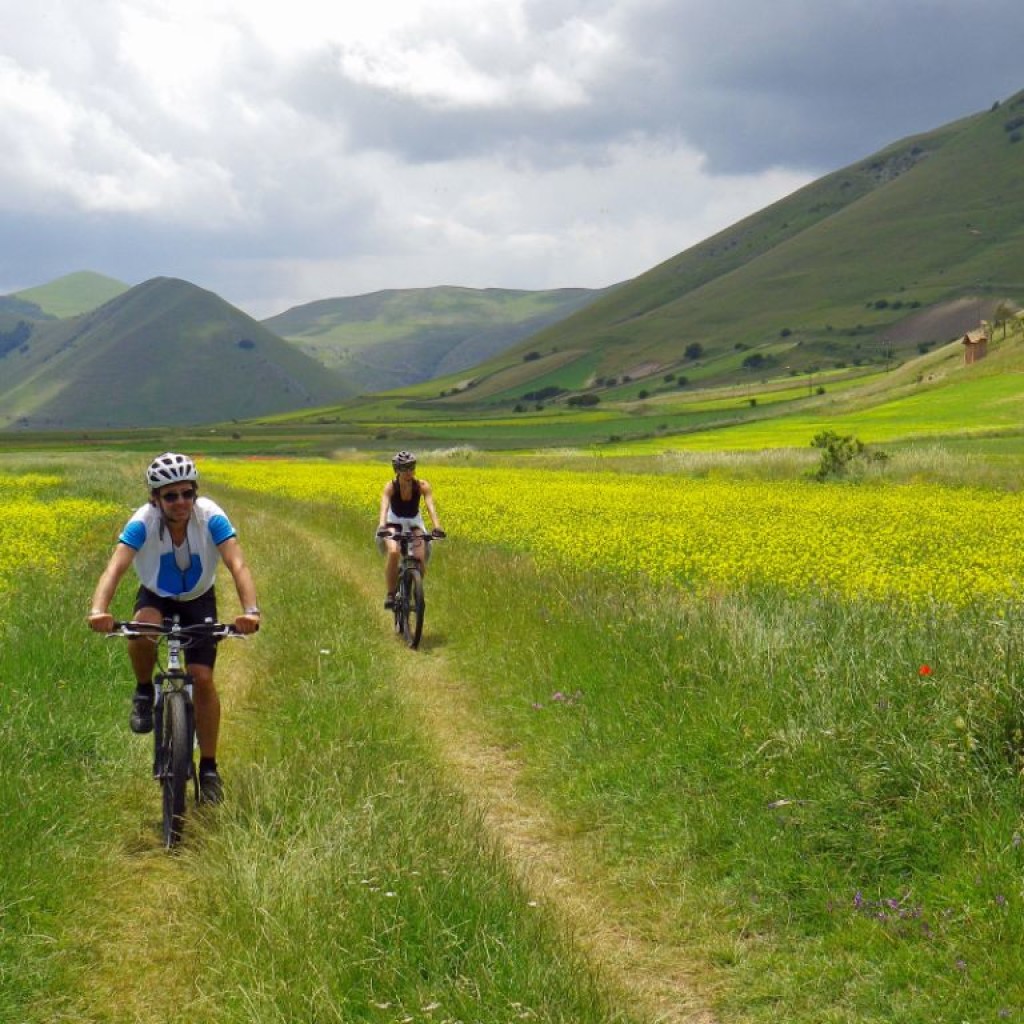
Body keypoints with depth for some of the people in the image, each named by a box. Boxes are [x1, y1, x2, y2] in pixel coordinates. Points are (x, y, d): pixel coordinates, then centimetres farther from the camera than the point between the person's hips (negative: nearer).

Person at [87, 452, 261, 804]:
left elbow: (238, 566, -39)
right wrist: (98, 610, -62)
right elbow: (115, 568, -42)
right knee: (142, 629, -36)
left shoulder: (211, 517, -30)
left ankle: (209, 768, 4)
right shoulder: (143, 523, -31)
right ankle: (144, 693, -5)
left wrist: (250, 610, -57)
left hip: (198, 601, 0)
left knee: (203, 678, -12)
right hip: (155, 596, 0)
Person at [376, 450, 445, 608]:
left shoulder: (422, 486, -25)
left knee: (420, 558, -20)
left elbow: (431, 507, -36)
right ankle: (390, 594, -14)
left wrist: (437, 528, -52)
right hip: (394, 521, -1)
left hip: (414, 521, 1)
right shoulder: (390, 487, -27)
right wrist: (382, 527, -59)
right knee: (393, 553, -30)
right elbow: (384, 507, -41)